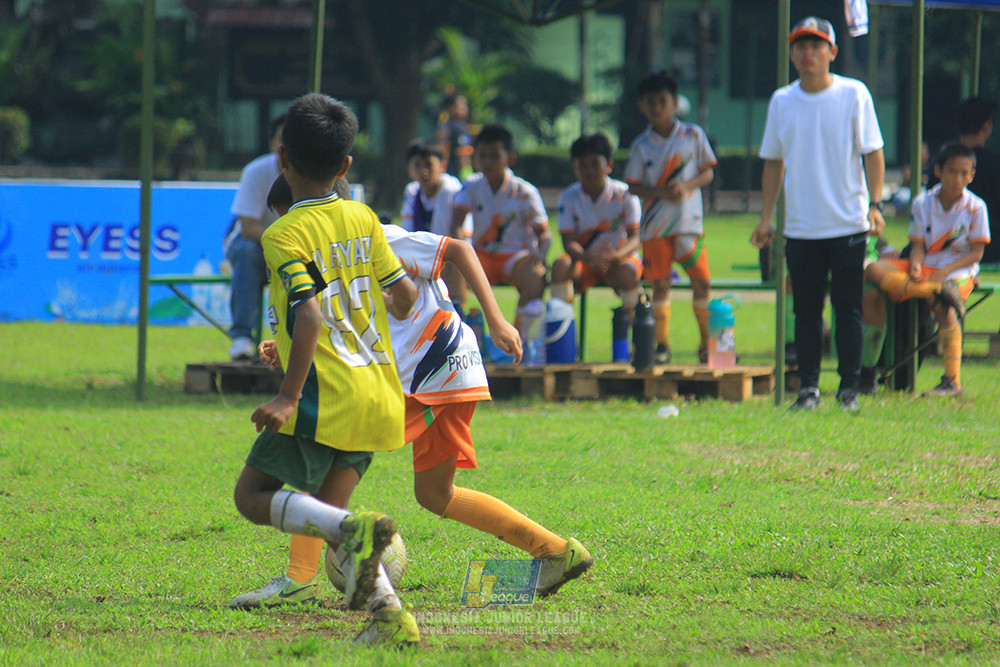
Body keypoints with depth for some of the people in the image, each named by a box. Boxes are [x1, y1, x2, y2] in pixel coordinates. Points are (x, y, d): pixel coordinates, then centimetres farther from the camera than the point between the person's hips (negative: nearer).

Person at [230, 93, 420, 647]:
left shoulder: (285, 237, -10)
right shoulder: (364, 219, 9)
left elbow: (310, 316, -21)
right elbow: (405, 296, 13)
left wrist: (288, 397, -22)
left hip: (326, 398, -7)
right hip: (379, 393, 7)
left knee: (253, 495, 3)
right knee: (324, 512, 15)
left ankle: (355, 532, -21)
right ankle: (390, 616, -2)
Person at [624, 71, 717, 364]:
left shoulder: (693, 136, 3)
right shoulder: (641, 146, 3)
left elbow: (708, 172, 5)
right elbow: (633, 185, 2)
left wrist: (686, 186, -14)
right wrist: (661, 192, -16)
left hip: (689, 221, 0)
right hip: (655, 225, 0)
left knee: (701, 281, -4)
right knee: (660, 284, 1)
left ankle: (708, 344, 8)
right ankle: (662, 344, 8)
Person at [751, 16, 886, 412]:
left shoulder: (853, 95, -2)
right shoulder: (781, 101, 7)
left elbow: (872, 153, -2)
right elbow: (773, 161, 14)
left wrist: (875, 205, -12)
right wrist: (766, 218, 11)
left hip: (848, 226, -3)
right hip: (800, 227, 3)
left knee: (848, 308, 0)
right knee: (806, 310, 4)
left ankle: (849, 387, 8)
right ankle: (808, 387, 10)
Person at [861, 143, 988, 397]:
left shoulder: (976, 207, -5)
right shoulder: (923, 202, 3)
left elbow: (976, 253, -6)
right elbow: (918, 245, 3)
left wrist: (945, 271, -19)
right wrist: (915, 265, -20)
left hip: (959, 270, -4)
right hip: (925, 267, 4)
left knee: (943, 307, -36)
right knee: (874, 270, -22)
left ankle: (952, 380, -31)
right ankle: (936, 290, -38)